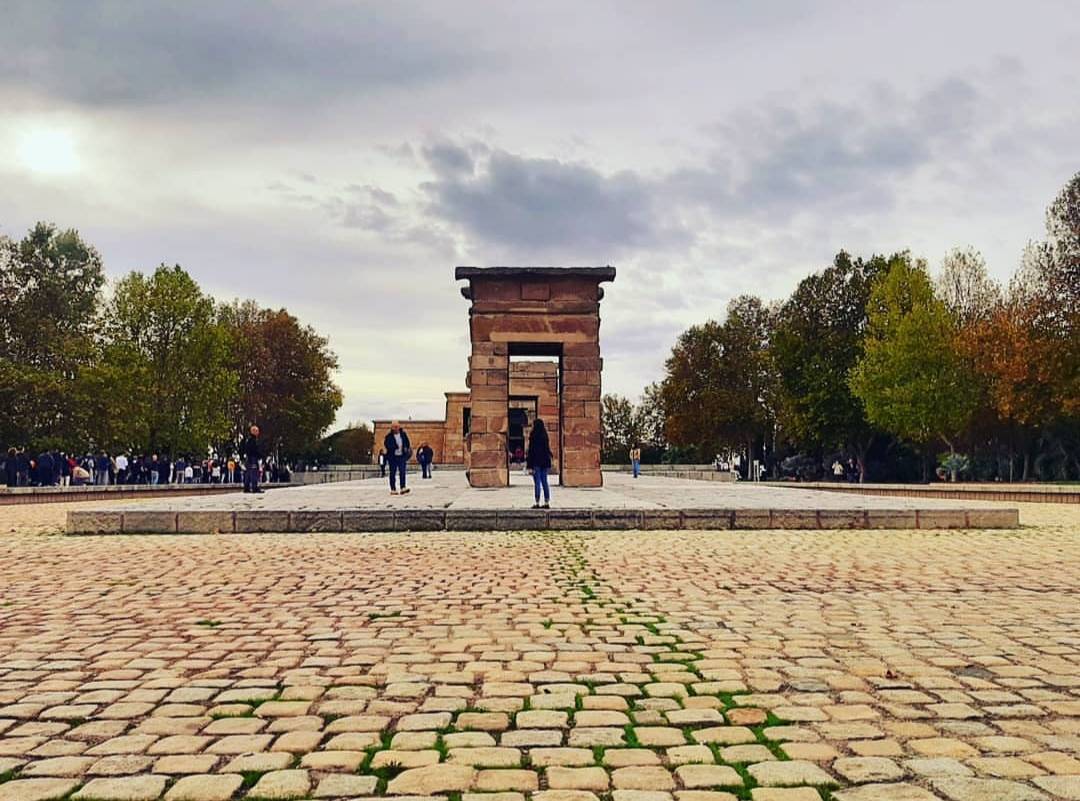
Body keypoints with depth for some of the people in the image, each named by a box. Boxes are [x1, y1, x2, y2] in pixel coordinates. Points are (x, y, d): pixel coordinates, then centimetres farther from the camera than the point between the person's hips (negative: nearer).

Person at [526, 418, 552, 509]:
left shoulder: (533, 436, -12)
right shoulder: (545, 435, 6)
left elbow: (531, 451, -13)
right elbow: (548, 449, 11)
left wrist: (529, 466, -12)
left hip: (536, 462, -6)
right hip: (545, 461, 6)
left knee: (537, 483, -2)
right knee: (544, 482, 9)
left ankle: (537, 503, 0)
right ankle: (547, 502, 9)